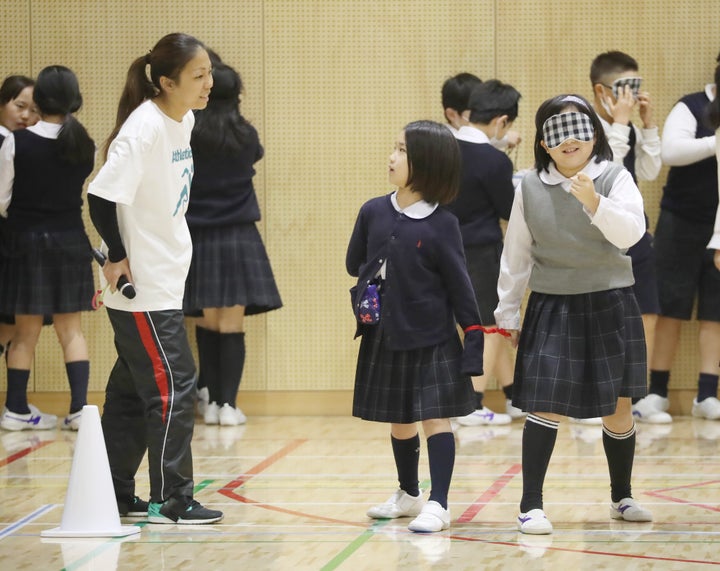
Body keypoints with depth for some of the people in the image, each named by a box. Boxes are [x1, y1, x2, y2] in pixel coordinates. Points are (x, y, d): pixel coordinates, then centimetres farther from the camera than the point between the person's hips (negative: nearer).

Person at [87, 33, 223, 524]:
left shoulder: (184, 122, 6)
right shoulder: (144, 129, -21)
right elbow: (102, 196, -23)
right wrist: (117, 258, -17)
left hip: (165, 278, 9)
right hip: (141, 284, -9)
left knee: (132, 389, 14)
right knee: (172, 386, -6)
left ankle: (115, 496, 23)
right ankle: (170, 500, 1)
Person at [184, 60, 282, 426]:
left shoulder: (189, 134, -6)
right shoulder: (245, 136, -3)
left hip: (198, 238, 1)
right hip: (238, 238, 0)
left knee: (208, 324, 7)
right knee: (232, 325, -1)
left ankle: (213, 402, 7)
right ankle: (228, 404, -4)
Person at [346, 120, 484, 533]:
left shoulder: (442, 224, -10)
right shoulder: (374, 212, 1)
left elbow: (459, 282, -7)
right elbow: (354, 263, 15)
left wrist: (474, 336, -9)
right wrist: (375, 279, -3)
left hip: (431, 340, -5)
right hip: (384, 338, 5)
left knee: (436, 418, -5)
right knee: (399, 422, 16)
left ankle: (438, 504, -3)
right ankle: (409, 495, 31)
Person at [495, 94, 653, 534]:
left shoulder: (615, 178, -4)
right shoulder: (530, 189, 0)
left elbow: (631, 233, -18)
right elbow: (516, 256, 8)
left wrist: (595, 203, -33)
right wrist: (508, 314, 10)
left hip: (610, 307, 0)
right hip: (551, 309, 0)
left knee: (619, 409, 9)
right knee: (545, 405, -11)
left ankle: (622, 497, 28)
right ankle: (531, 504, -6)